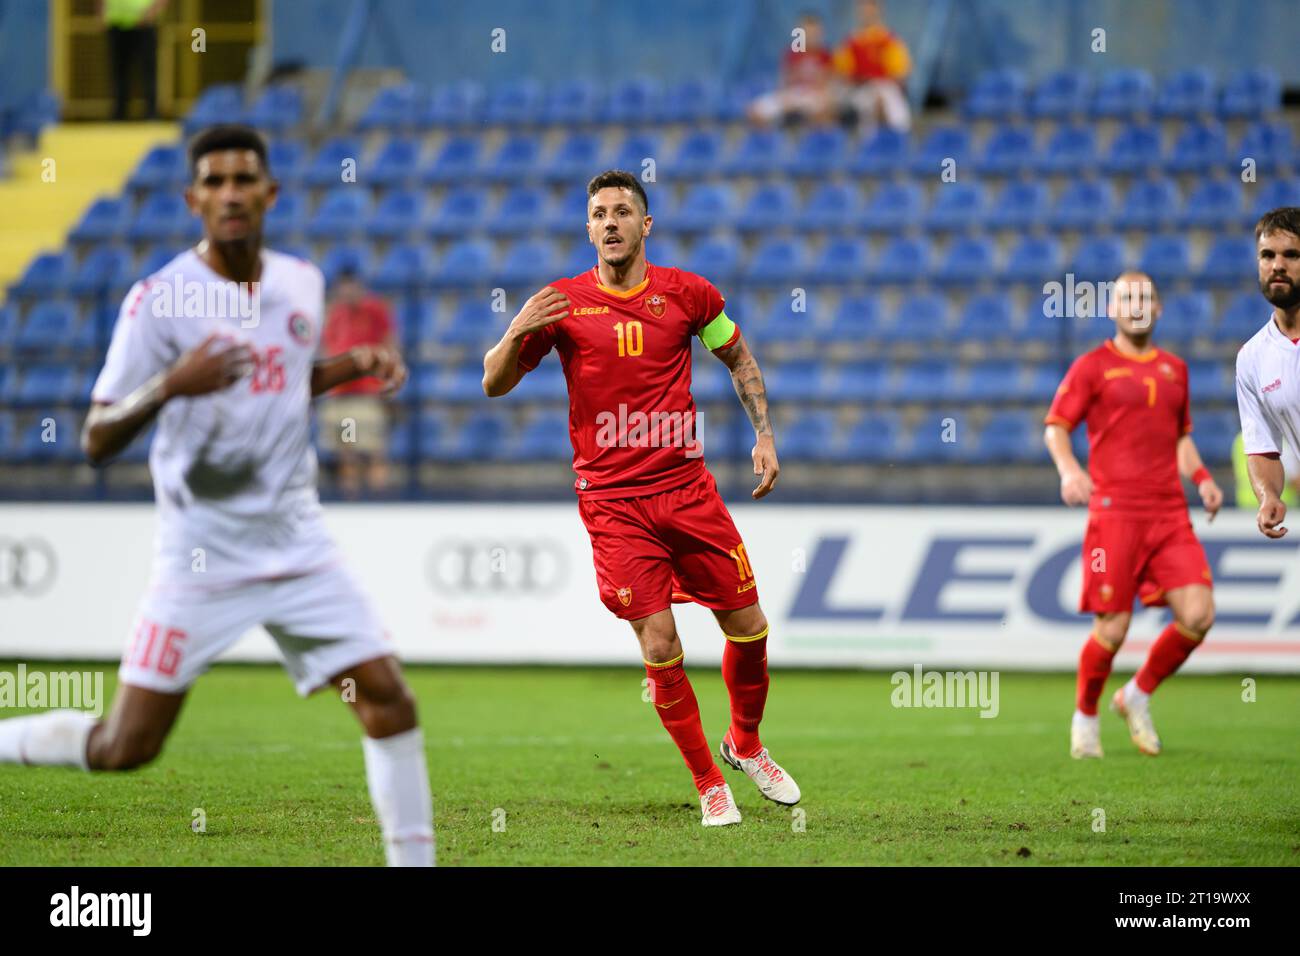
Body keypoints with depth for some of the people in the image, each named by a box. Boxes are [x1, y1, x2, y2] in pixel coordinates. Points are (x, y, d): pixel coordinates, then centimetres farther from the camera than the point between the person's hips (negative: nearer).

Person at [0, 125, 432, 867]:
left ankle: (414, 860, 6)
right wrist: (171, 386, -28)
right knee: (126, 747, -4)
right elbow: (96, 443, -11)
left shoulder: (303, 284, 5)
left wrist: (354, 366, 7)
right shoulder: (159, 301, -11)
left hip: (298, 547, 4)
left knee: (388, 696, -6)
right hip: (200, 556, -4)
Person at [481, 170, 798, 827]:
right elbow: (494, 385, 2)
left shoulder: (687, 293, 2)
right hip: (612, 498, -2)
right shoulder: (563, 303, -1)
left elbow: (738, 357, 19)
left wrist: (764, 434, 9)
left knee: (748, 628, 4)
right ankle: (708, 783, 9)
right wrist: (517, 334, -18)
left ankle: (745, 745, 31)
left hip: (687, 485, 2)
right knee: (660, 648, -8)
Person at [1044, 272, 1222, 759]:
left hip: (1170, 514, 5)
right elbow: (1056, 427, 0)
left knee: (1198, 615, -9)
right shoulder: (1092, 366, 2)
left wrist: (1202, 478, 9)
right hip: (1115, 513, -5)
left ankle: (1138, 696, 14)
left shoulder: (1174, 369, 17)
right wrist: (1068, 469, -19)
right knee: (1112, 627, -6)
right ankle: (1085, 716, 19)